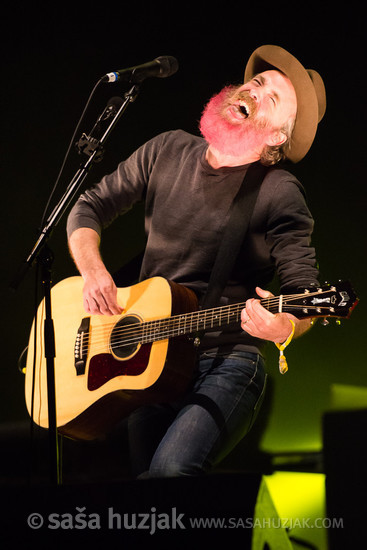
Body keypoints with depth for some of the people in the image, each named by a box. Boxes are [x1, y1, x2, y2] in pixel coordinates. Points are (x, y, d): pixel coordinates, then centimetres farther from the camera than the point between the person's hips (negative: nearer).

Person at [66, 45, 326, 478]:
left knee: (172, 467, -28)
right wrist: (93, 272, -3)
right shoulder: (167, 152, 7)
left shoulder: (278, 193, -8)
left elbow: (305, 290, -11)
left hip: (227, 364, -4)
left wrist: (284, 327, -34)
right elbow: (89, 206, 15)